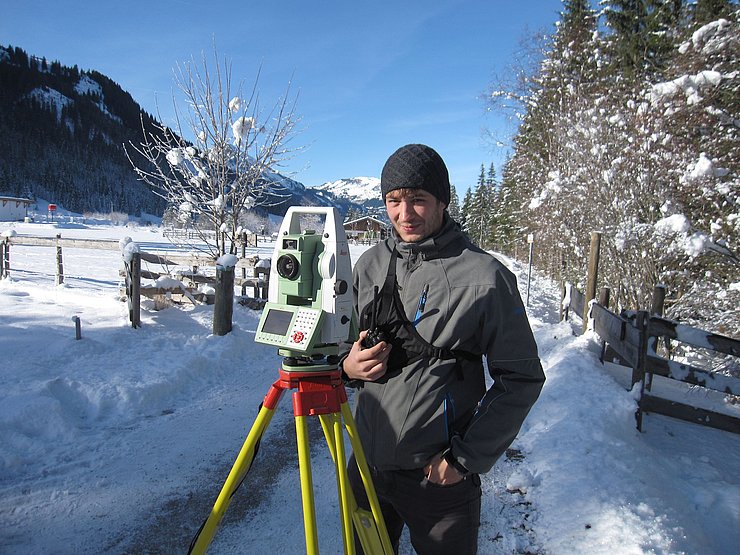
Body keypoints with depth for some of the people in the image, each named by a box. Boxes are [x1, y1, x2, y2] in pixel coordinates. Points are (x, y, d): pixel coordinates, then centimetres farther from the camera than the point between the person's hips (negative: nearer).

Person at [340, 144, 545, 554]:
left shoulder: (485, 277, -14)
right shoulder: (368, 265, 1)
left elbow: (521, 379, -9)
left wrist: (468, 458, -12)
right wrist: (347, 365, -10)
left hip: (440, 476, -4)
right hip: (367, 464, 5)